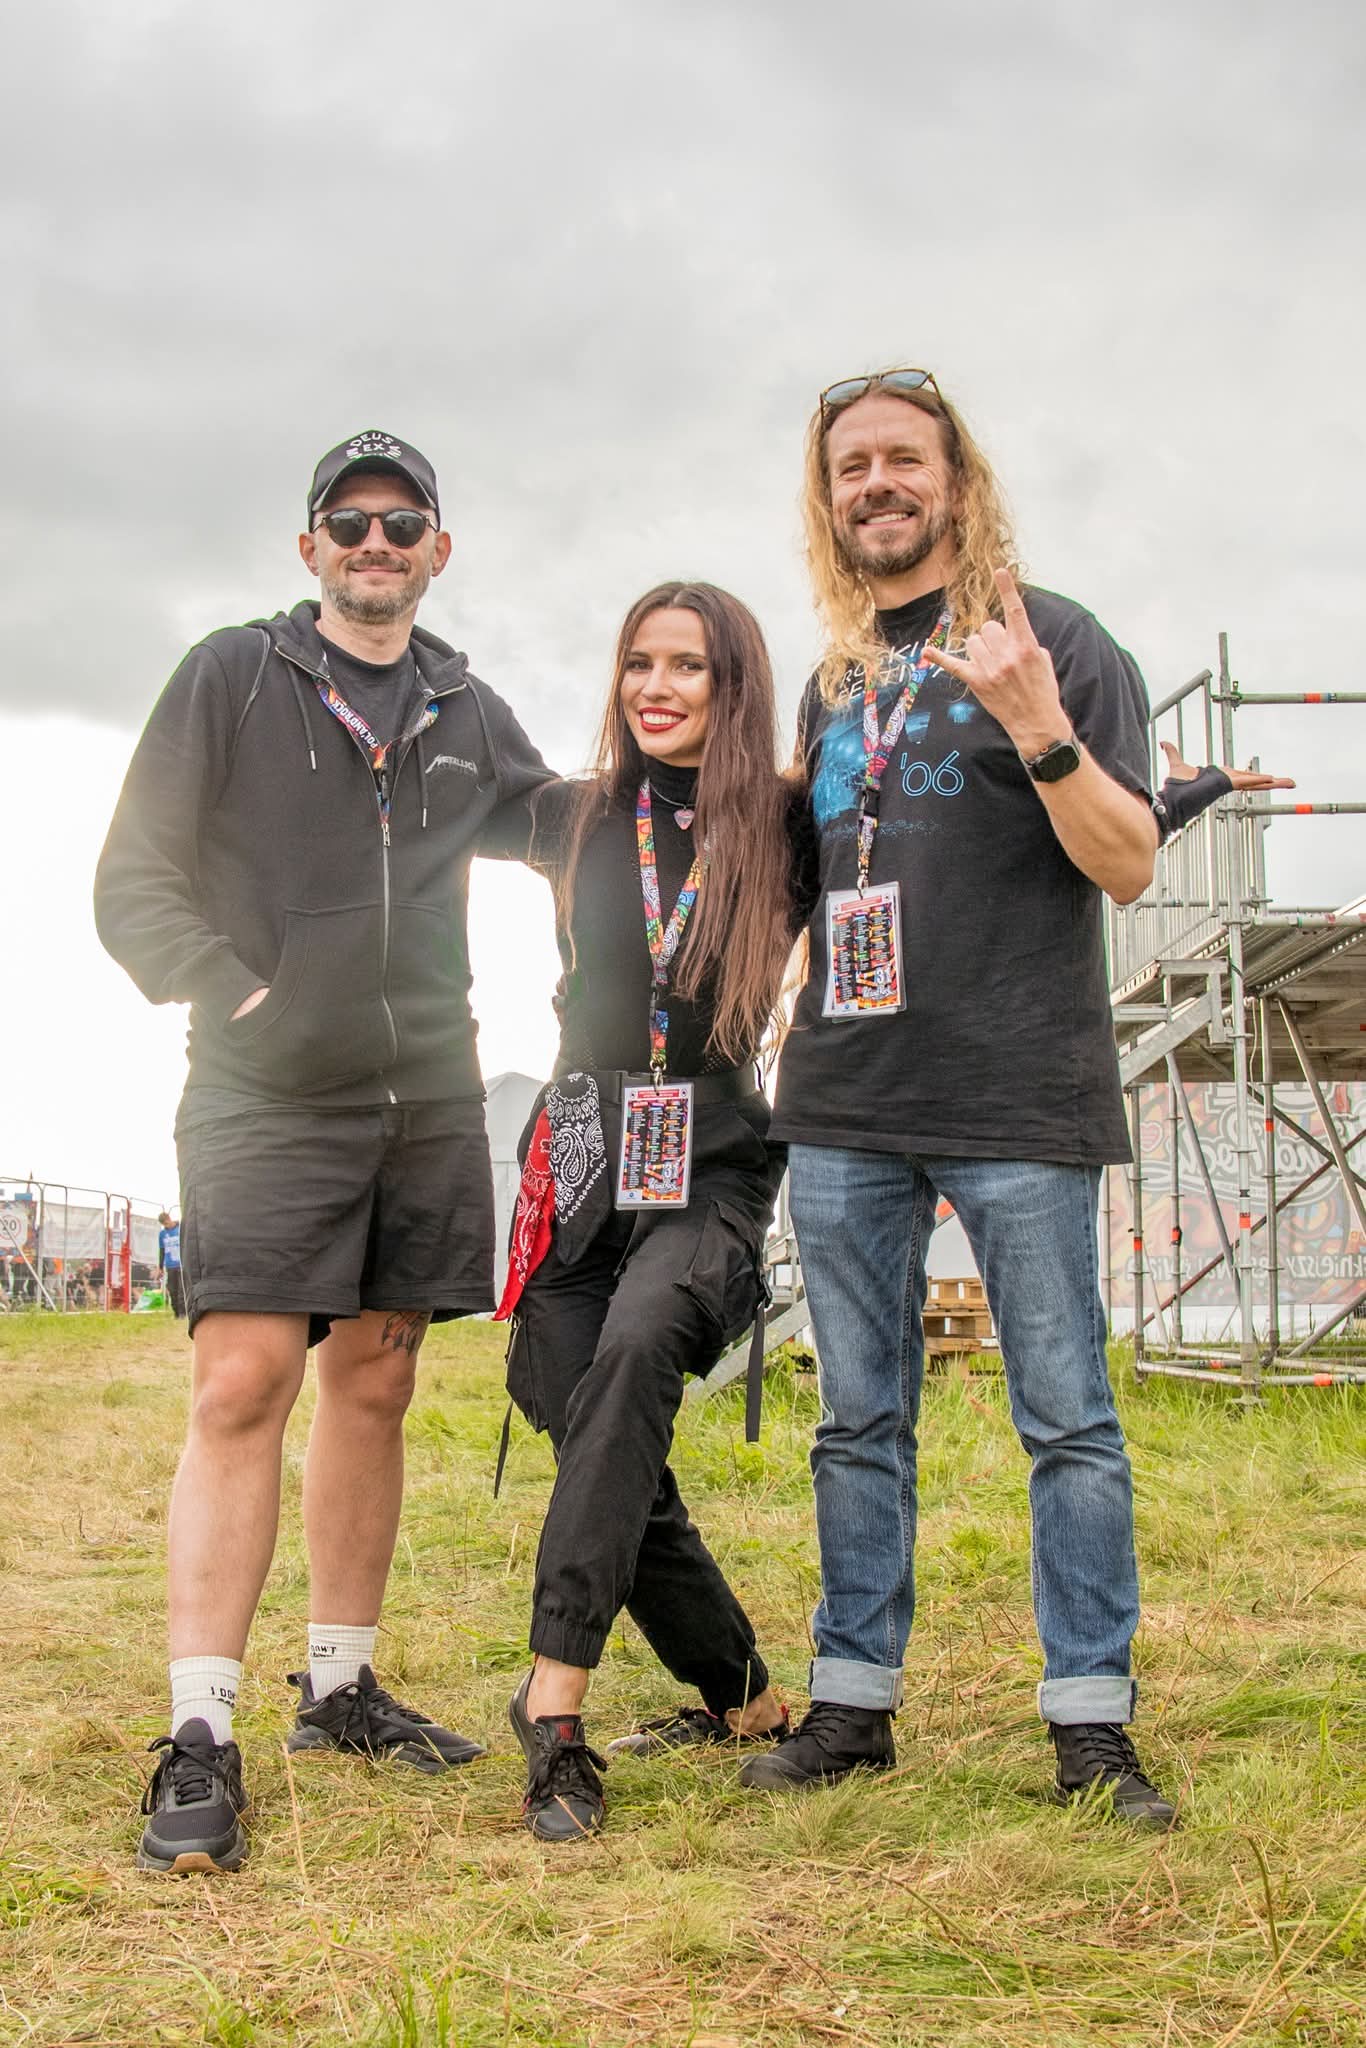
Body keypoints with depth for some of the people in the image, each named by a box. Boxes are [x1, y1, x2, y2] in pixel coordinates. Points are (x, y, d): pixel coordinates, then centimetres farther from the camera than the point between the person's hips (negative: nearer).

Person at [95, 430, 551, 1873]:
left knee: (371, 1387, 8)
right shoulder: (232, 676, 3)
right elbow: (134, 879, 0)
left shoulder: (468, 714, 15)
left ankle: (340, 1686, 20)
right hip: (266, 1098, -4)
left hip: (428, 1102, 5)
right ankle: (199, 1740, -11)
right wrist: (225, 986, -14)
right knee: (244, 1387, -13)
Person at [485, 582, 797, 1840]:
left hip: (713, 1170, -3)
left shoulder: (791, 832, 2)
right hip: (583, 1166, 3)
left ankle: (556, 1693, -35)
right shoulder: (579, 822, 9)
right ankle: (743, 1702, 20)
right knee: (617, 1466, 0)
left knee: (638, 1347, -32)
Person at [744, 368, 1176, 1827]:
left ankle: (1090, 1721, 8)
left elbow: (1129, 866, -7)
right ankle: (854, 1702, 19)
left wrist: (1040, 729, -22)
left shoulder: (1051, 638, 1)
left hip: (1018, 1101, -5)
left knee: (1066, 1420, -1)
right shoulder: (833, 677, 17)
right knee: (859, 1422, 10)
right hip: (845, 1104, 5)